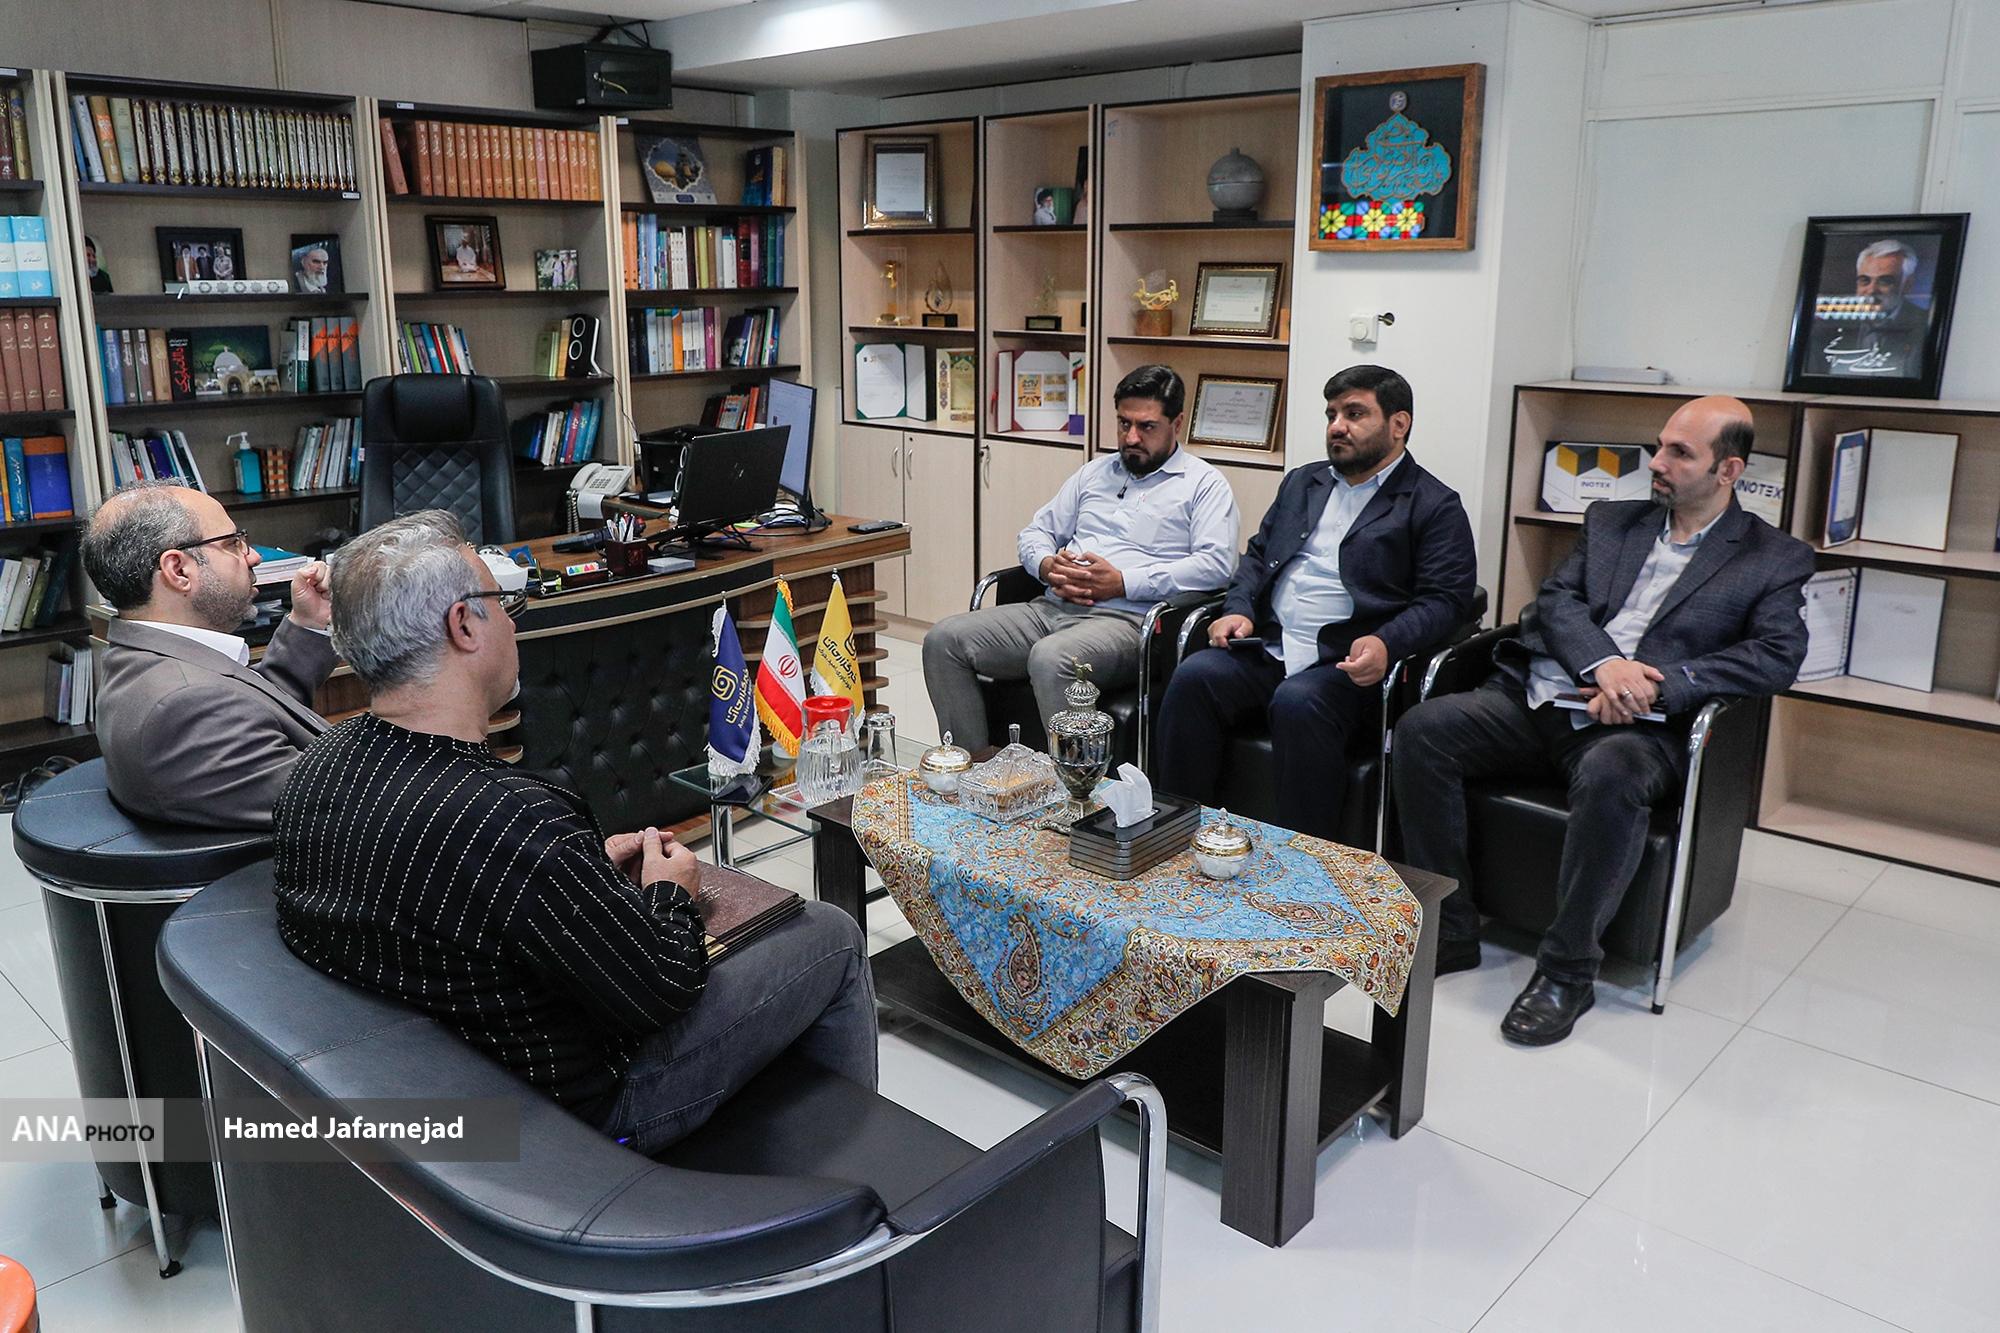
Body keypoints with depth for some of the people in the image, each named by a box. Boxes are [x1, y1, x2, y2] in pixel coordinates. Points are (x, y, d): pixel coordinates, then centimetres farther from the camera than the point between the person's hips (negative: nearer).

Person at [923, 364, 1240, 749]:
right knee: (944, 639, -12)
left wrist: (1122, 583, -14)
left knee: (1051, 659, -39)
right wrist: (1048, 566, -1)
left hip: (1125, 619, -7)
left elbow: (1214, 564, -9)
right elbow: (1035, 532, 25)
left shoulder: (1204, 484, 7)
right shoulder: (1095, 472, 25)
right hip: (1052, 608, 7)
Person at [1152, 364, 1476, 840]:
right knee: (1193, 677, -23)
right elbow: (1257, 555, 26)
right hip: (1265, 647, 5)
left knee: (1298, 702, -36)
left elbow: (1445, 599, -4)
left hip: (1347, 663, -5)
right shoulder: (1302, 483, 25)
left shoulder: (1434, 506, 6)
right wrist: (1239, 610, 5)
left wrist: (1386, 643, -22)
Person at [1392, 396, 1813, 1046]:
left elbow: (1777, 656, -5)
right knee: (1422, 729, -21)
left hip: (1641, 724, -4)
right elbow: (1557, 600, 7)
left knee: (1610, 775, -39)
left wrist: (1655, 680, -18)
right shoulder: (1611, 521, 20)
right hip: (1540, 697, 4)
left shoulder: (1778, 559, 10)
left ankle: (1568, 970, -21)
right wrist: (1605, 663, -14)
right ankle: (1448, 933, -10)